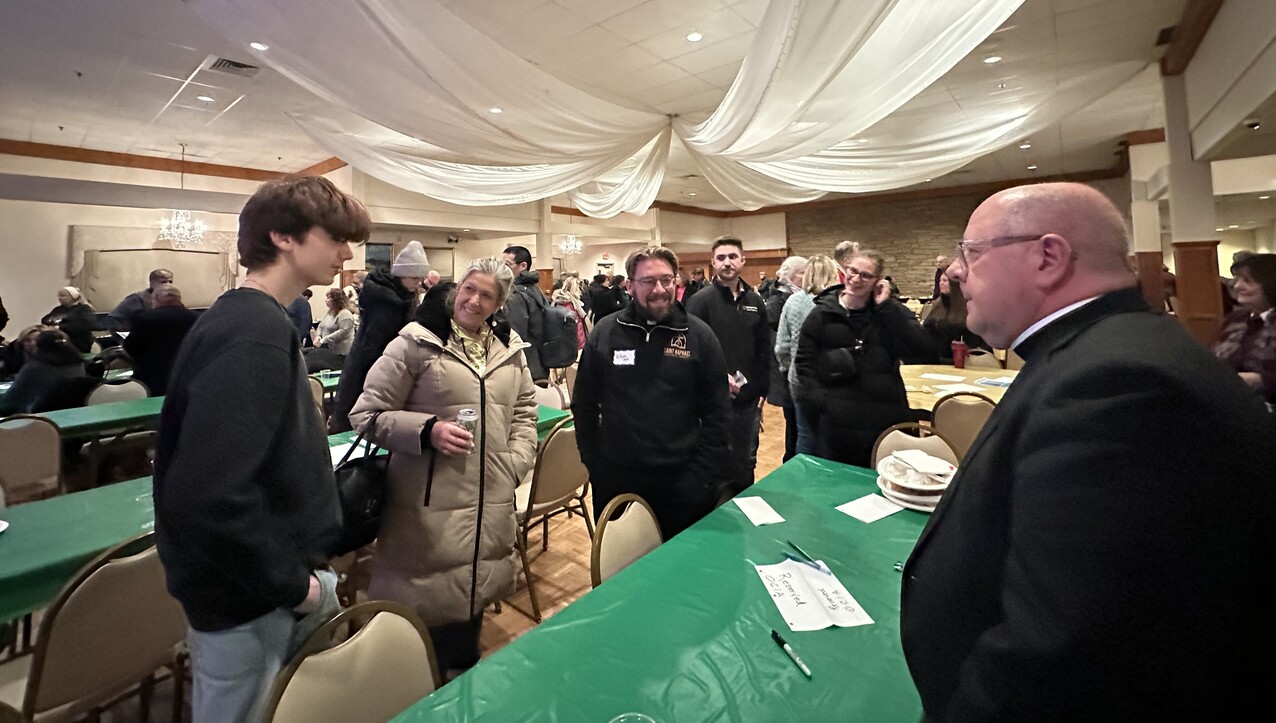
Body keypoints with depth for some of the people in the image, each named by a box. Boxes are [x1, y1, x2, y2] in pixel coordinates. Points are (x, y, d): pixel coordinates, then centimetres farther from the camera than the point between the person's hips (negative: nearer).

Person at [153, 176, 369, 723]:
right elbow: (208, 494, -32)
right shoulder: (254, 332, -25)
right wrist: (288, 582, -19)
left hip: (264, 580, 9)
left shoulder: (246, 318, 6)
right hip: (248, 599, -9)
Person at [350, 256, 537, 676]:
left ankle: (463, 679, 45)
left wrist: (517, 461, 4)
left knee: (472, 593, 21)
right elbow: (367, 414, -7)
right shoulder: (418, 342, -10)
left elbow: (524, 409, 16)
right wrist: (427, 431, -20)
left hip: (490, 501, 5)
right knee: (428, 600, 8)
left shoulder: (510, 347, 7)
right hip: (429, 503, -5)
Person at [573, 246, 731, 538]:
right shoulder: (605, 333, 0)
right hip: (615, 480, 2)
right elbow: (584, 405, 6)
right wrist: (593, 463, 1)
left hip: (683, 483, -1)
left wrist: (704, 476, -6)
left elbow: (717, 412, -1)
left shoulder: (699, 335, -3)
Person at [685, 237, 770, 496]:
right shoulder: (701, 300, -8)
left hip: (749, 399, 5)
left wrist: (762, 390, 8)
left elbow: (764, 350, 12)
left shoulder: (755, 301, 8)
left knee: (747, 461, 18)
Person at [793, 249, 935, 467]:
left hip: (887, 421, 1)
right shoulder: (822, 314, 0)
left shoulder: (891, 311, 3)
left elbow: (925, 352, -12)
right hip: (836, 422, -1)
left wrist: (885, 306, -13)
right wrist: (819, 402, -10)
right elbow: (804, 362, 3)